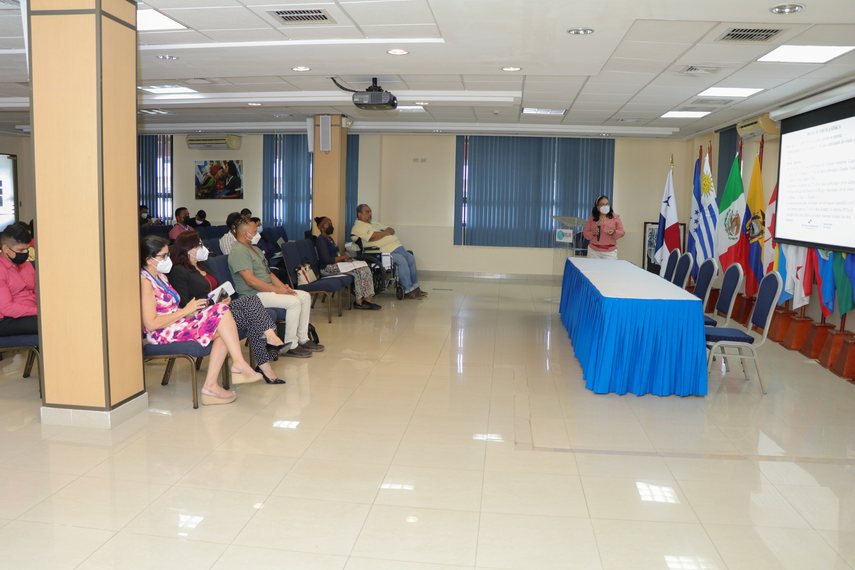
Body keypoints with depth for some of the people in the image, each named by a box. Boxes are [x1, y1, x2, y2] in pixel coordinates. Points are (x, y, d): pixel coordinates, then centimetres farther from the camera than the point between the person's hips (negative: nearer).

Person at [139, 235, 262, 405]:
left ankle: (211, 385, -17)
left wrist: (194, 309, 3)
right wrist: (185, 311, -14)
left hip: (176, 323, 10)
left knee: (222, 331, -14)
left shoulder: (160, 276, 18)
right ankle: (239, 363, -21)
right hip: (162, 334, -9)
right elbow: (151, 324, -19)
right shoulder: (144, 281, -12)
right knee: (220, 311, -21)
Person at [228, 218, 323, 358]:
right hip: (253, 296, -10)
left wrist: (283, 286, 4)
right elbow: (251, 280, -23)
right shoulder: (238, 252, -14)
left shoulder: (255, 249, 20)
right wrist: (277, 290, -19)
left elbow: (268, 273, 22)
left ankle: (303, 339, 6)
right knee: (294, 302, -25)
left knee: (305, 296, 3)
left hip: (268, 290, 10)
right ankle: (290, 345, -15)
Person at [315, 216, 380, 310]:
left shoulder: (329, 238, 21)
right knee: (358, 270, -24)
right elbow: (327, 260, -19)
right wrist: (344, 257, -9)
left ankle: (367, 298, -18)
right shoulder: (320, 240, -10)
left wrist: (345, 259, -1)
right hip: (328, 269, -9)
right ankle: (359, 301, -16)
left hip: (336, 264, 9)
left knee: (366, 269, -9)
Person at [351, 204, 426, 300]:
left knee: (411, 258, 1)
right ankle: (408, 291, -21)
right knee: (402, 261, -27)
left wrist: (390, 230, -1)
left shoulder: (374, 223, 27)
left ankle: (415, 288, 9)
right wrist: (386, 233, -6)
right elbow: (372, 237, -22)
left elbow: (391, 230, 25)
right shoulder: (358, 227, -5)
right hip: (385, 252, -10)